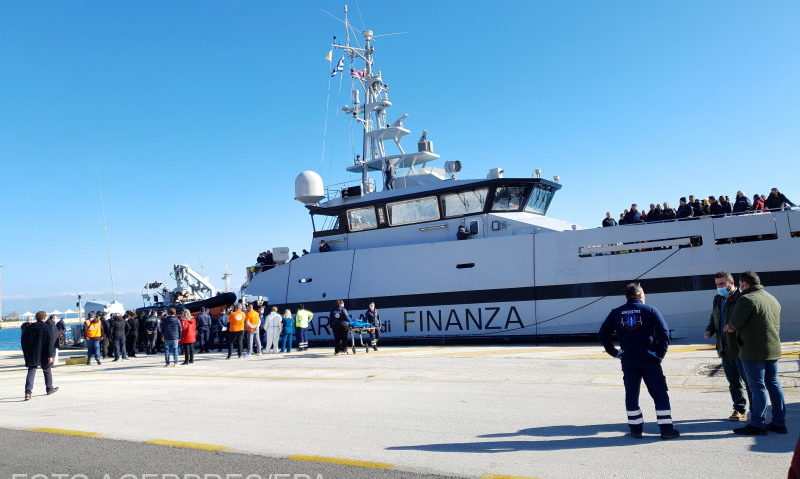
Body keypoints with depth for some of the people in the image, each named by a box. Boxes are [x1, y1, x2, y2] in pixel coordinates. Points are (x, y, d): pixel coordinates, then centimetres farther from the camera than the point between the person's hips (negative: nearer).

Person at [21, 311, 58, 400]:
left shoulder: (28, 328, 6)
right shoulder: (48, 328, -9)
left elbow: (23, 341, 11)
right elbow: (51, 342, -14)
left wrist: (26, 353, 19)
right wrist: (50, 355, -13)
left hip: (31, 355, 3)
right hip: (44, 355, -3)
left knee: (31, 372, 1)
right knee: (47, 371, 14)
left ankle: (28, 391, -15)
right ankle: (49, 389, 26)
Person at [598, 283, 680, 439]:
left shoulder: (616, 313, 5)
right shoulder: (649, 310, -4)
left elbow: (603, 334, 4)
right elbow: (664, 332, -14)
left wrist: (615, 352, 7)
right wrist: (659, 353, -5)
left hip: (628, 361, 3)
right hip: (649, 359, -3)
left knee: (631, 395, 10)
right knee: (660, 394, 7)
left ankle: (635, 429, 14)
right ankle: (666, 429, 8)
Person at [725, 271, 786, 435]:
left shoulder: (746, 299, -15)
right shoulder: (773, 299, 14)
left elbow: (734, 324, -19)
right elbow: (775, 324, 18)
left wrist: (729, 327, 4)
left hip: (753, 352, -8)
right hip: (773, 349, 8)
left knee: (757, 387, -2)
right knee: (773, 384, 14)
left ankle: (758, 424, 4)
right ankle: (779, 422, 19)